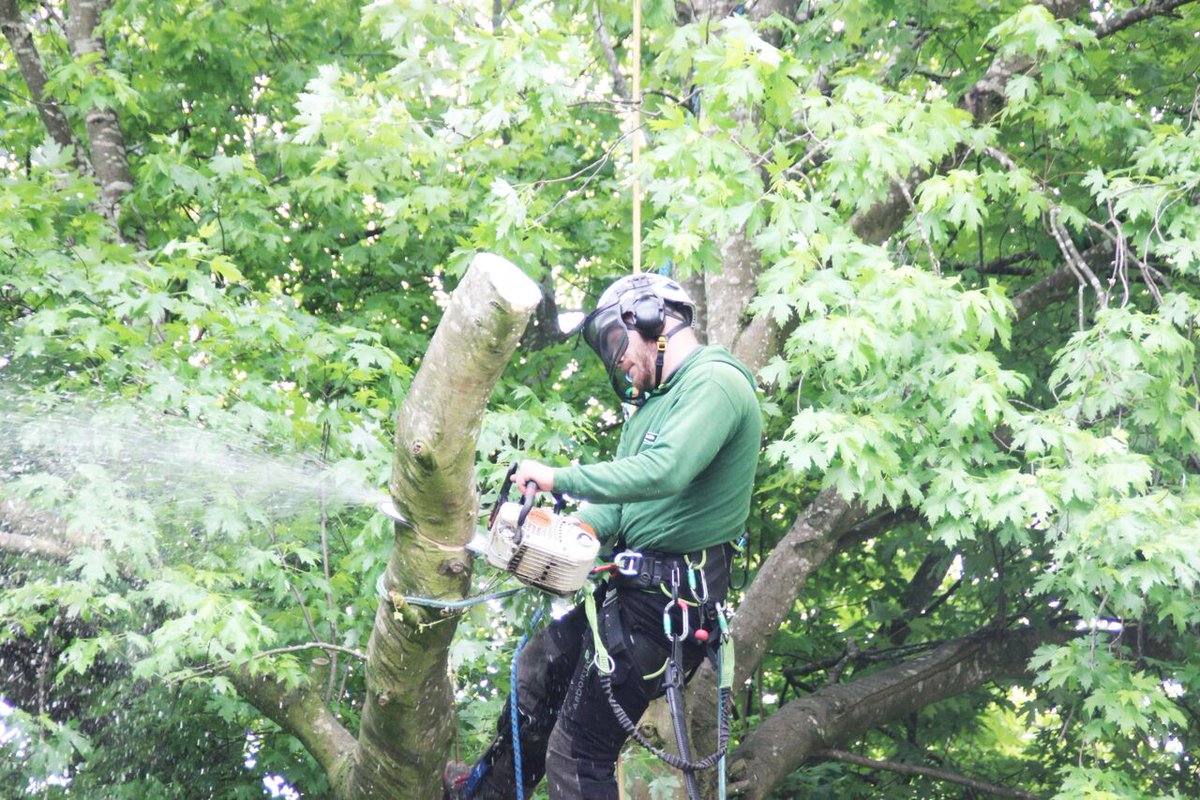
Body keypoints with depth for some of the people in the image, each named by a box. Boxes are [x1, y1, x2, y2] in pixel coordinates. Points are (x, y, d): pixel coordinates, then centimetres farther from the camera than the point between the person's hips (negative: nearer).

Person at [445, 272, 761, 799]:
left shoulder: (715, 382, -16)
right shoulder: (659, 399, 17)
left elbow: (663, 473, -32)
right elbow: (620, 503, 13)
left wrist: (559, 479, -25)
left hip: (666, 598, -10)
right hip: (630, 581, 10)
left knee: (578, 755, -8)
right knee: (537, 673, 26)